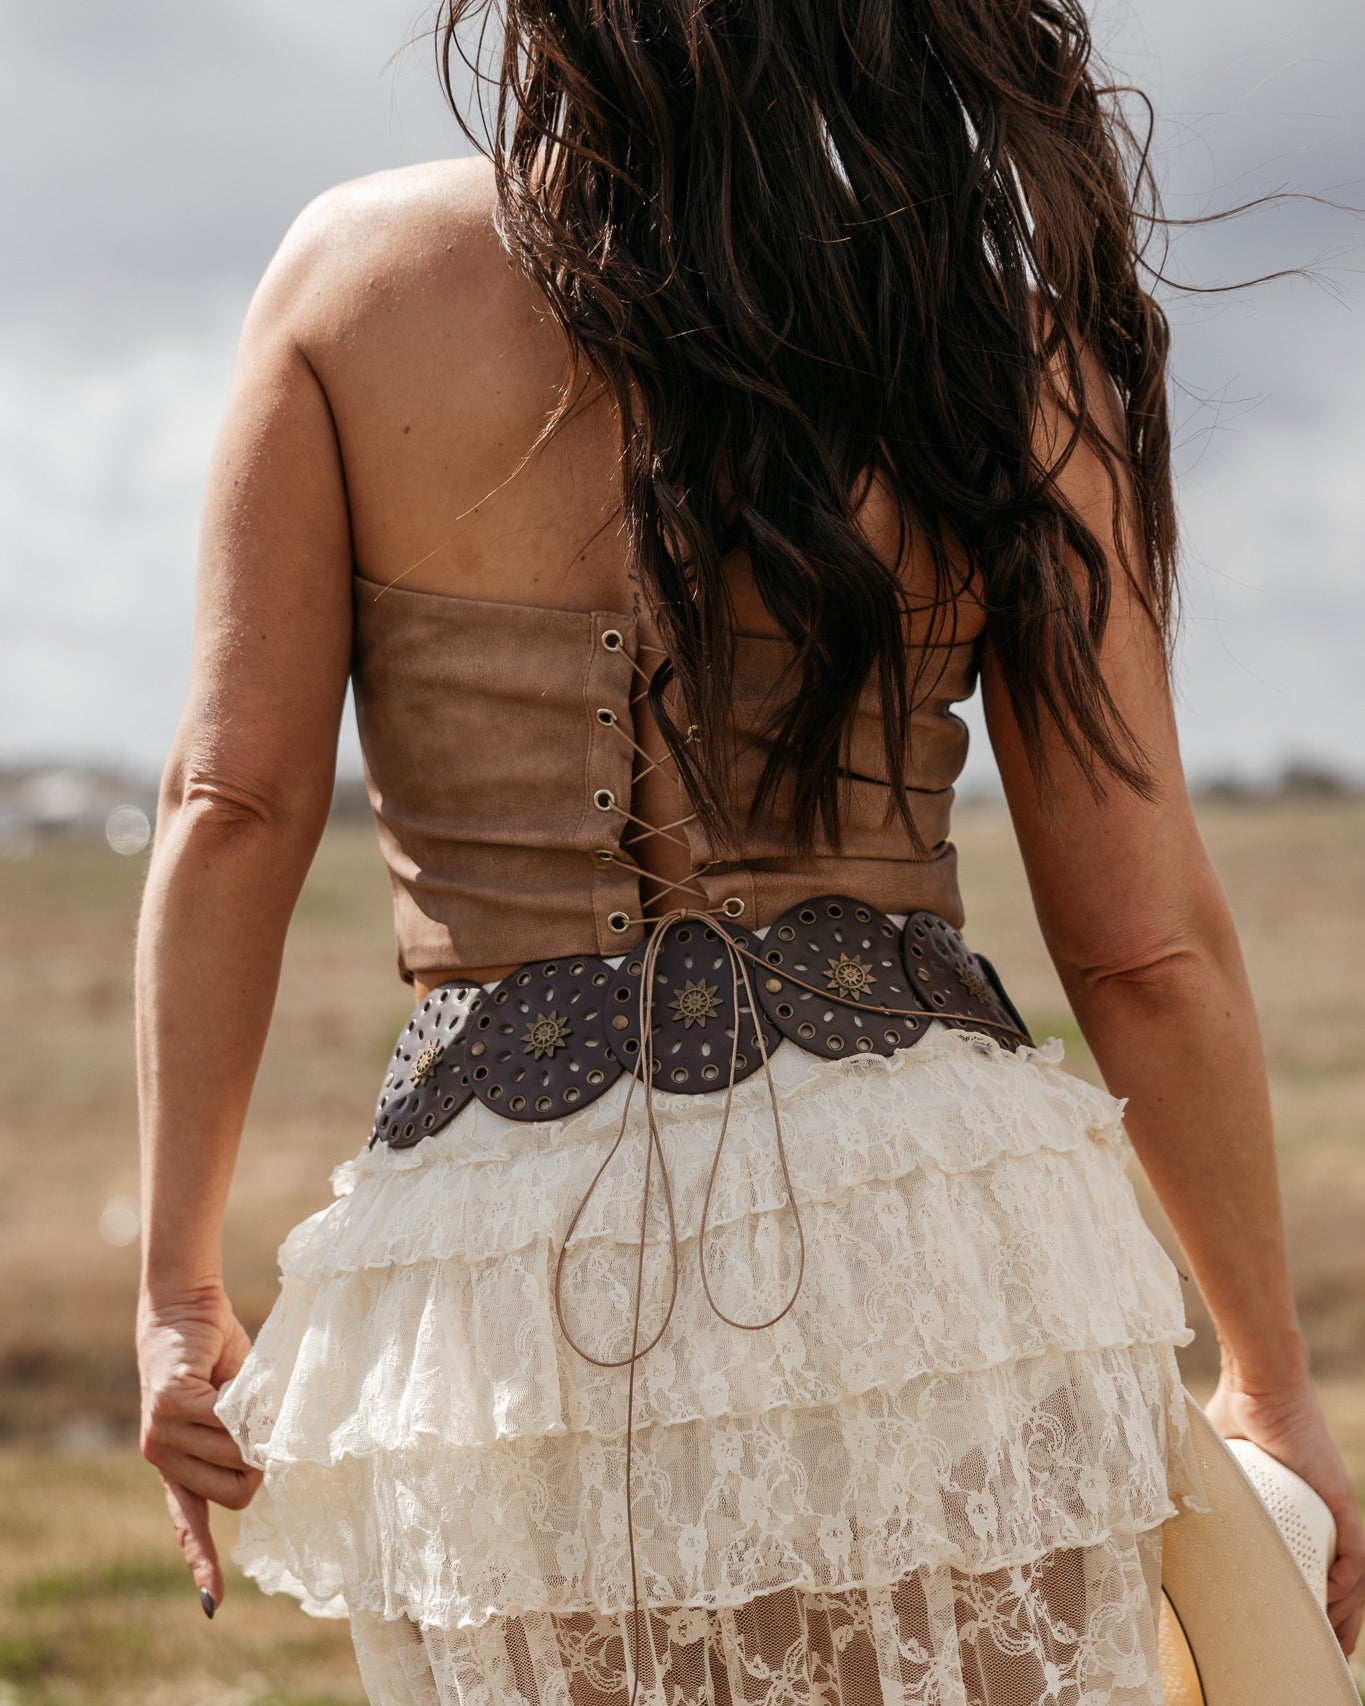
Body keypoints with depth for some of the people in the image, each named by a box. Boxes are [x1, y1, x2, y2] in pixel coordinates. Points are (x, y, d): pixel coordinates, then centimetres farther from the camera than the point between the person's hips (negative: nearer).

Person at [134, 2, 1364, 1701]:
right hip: (923, 1238, 0)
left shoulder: (357, 268, 2)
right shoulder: (1007, 347, 1)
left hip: (503, 1280, 1)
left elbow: (233, 806, -1)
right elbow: (1148, 941, 2)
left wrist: (180, 1279, 7)